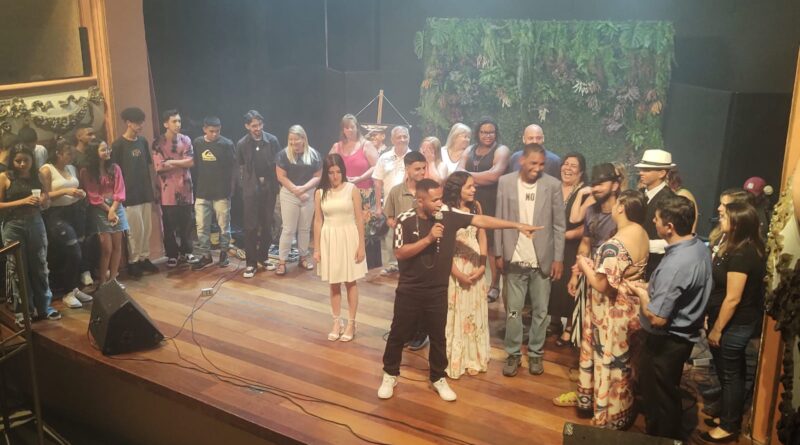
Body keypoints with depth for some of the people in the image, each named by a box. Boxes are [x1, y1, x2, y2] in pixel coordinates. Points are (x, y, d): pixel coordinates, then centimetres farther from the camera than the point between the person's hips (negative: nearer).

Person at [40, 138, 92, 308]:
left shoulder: (72, 168, 14)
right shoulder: (46, 170, -5)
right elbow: (44, 196, -10)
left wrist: (81, 193, 4)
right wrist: (65, 192, -20)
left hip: (76, 212, 6)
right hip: (57, 215, -6)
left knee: (75, 253, 2)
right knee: (73, 253, -13)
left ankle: (75, 288, 16)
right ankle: (68, 293, 2)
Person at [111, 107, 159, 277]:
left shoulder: (143, 141, 9)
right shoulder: (118, 145, -9)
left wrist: (153, 188, 13)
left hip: (145, 193, 6)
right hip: (130, 195, -6)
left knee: (147, 228, 10)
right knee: (135, 230, -3)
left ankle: (144, 258, 21)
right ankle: (133, 262, 9)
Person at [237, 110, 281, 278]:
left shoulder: (272, 140, -2)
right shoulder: (242, 144, -2)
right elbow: (241, 168, 8)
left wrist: (277, 184, 2)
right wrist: (247, 185, 8)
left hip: (269, 187, 1)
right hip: (251, 189, -1)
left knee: (267, 224, 9)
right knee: (251, 226, -2)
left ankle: (263, 257, 23)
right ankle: (251, 263, 4)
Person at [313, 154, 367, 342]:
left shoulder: (352, 189, -7)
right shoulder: (320, 193, -1)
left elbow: (359, 219, -5)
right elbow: (318, 221, 3)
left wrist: (361, 245, -7)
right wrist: (316, 248, 2)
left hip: (349, 238, -2)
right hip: (329, 240, 2)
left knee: (350, 282, 7)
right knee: (334, 283, 11)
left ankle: (351, 323, 18)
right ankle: (337, 322, 24)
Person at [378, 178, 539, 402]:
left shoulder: (449, 216, -7)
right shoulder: (405, 220, -12)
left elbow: (481, 220, -11)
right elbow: (400, 253, -17)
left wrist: (517, 225, -15)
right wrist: (428, 238, -25)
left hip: (437, 290, 2)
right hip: (409, 290, -2)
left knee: (438, 337, 13)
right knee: (398, 334, 11)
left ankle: (438, 378, 31)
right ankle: (390, 375, 30)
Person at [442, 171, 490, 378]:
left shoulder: (476, 207, 3)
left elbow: (482, 237, 5)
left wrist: (483, 265, -6)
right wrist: (458, 273, -14)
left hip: (475, 267, 5)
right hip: (454, 268, -5)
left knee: (475, 313, 12)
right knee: (455, 313, 4)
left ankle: (473, 359, 27)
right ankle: (453, 361, 18)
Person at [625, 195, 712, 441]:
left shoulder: (674, 265, -33)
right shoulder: (699, 246, -3)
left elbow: (657, 318, -29)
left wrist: (642, 293, -13)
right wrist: (650, 287, 3)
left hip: (665, 342, -9)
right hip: (683, 335, 9)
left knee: (657, 399, 11)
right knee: (668, 395, 26)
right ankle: (673, 436, 44)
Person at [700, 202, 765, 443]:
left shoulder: (741, 255, -26)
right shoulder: (745, 248, 7)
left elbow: (733, 299, -25)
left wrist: (717, 329, -17)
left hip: (734, 324, -10)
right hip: (737, 323, 10)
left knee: (729, 374, 4)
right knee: (733, 372, 20)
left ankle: (729, 426, 19)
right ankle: (731, 417, 34)